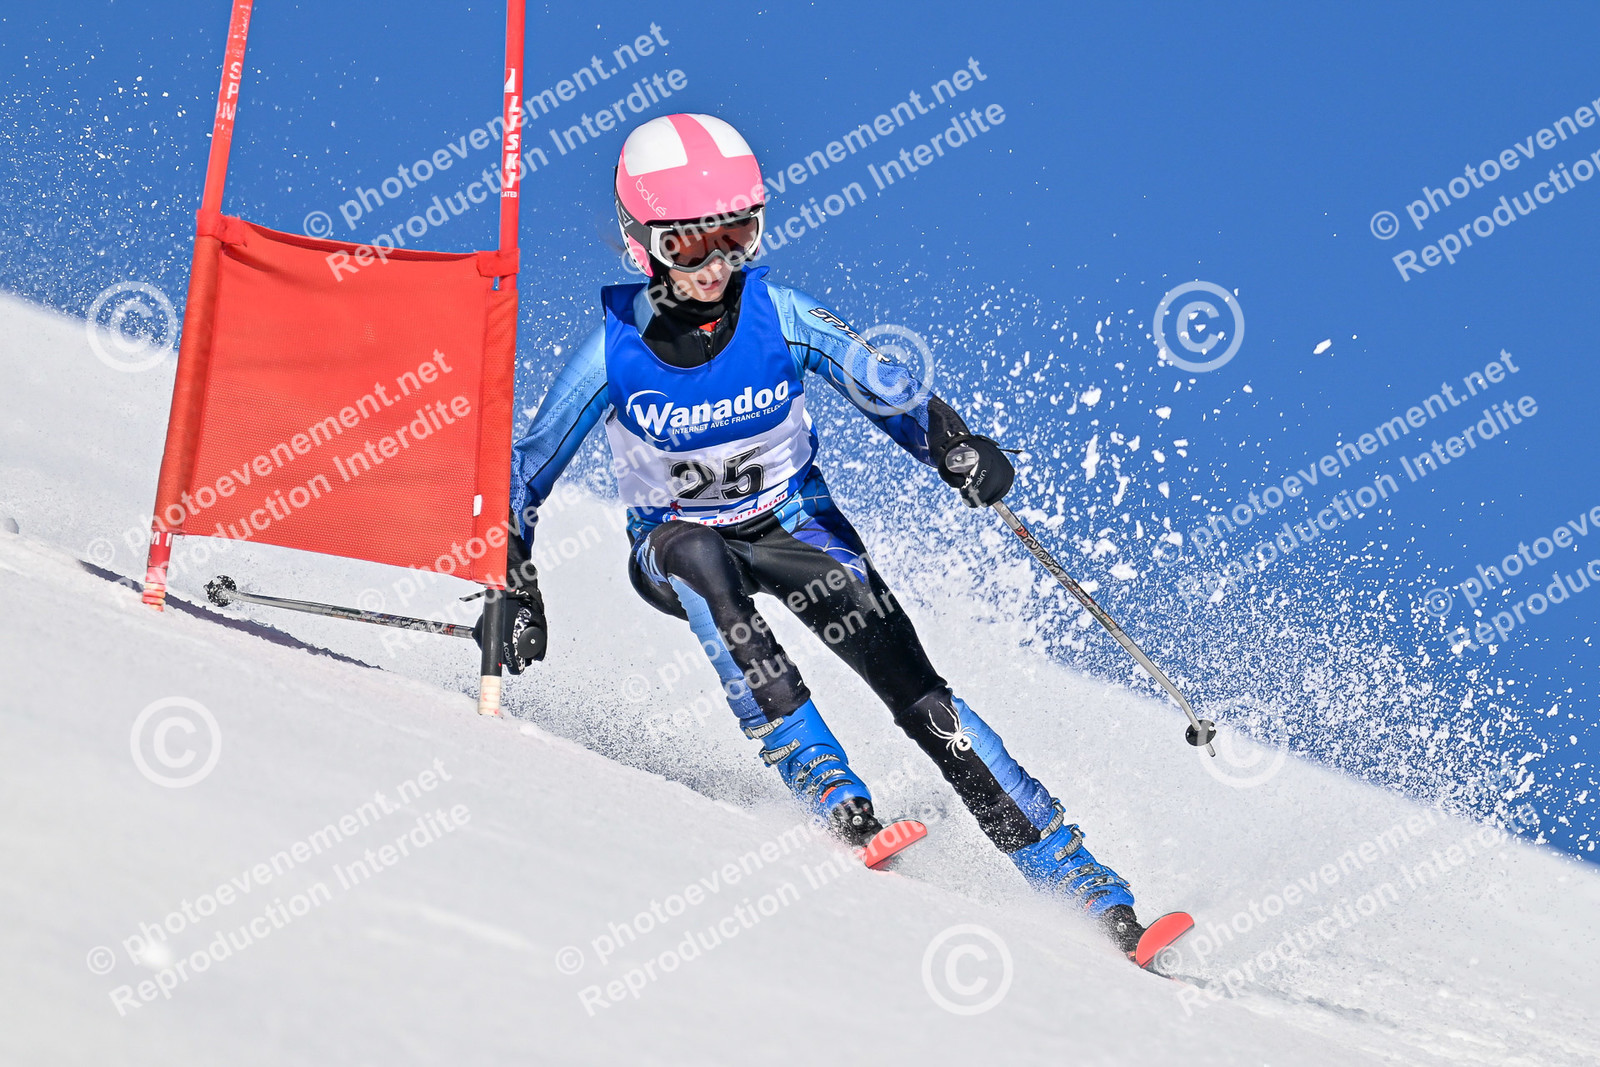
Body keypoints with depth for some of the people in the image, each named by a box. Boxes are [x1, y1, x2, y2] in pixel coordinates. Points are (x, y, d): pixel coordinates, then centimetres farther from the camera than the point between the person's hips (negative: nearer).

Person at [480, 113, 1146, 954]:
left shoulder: (779, 316, -18)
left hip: (793, 526, 1)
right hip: (676, 547, 0)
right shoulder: (614, 353, -19)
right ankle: (821, 784, -37)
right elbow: (528, 472, -7)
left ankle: (1077, 879, -11)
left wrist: (954, 447, -32)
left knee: (914, 688, -15)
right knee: (697, 553, -38)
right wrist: (515, 590, -11)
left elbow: (889, 391, -13)